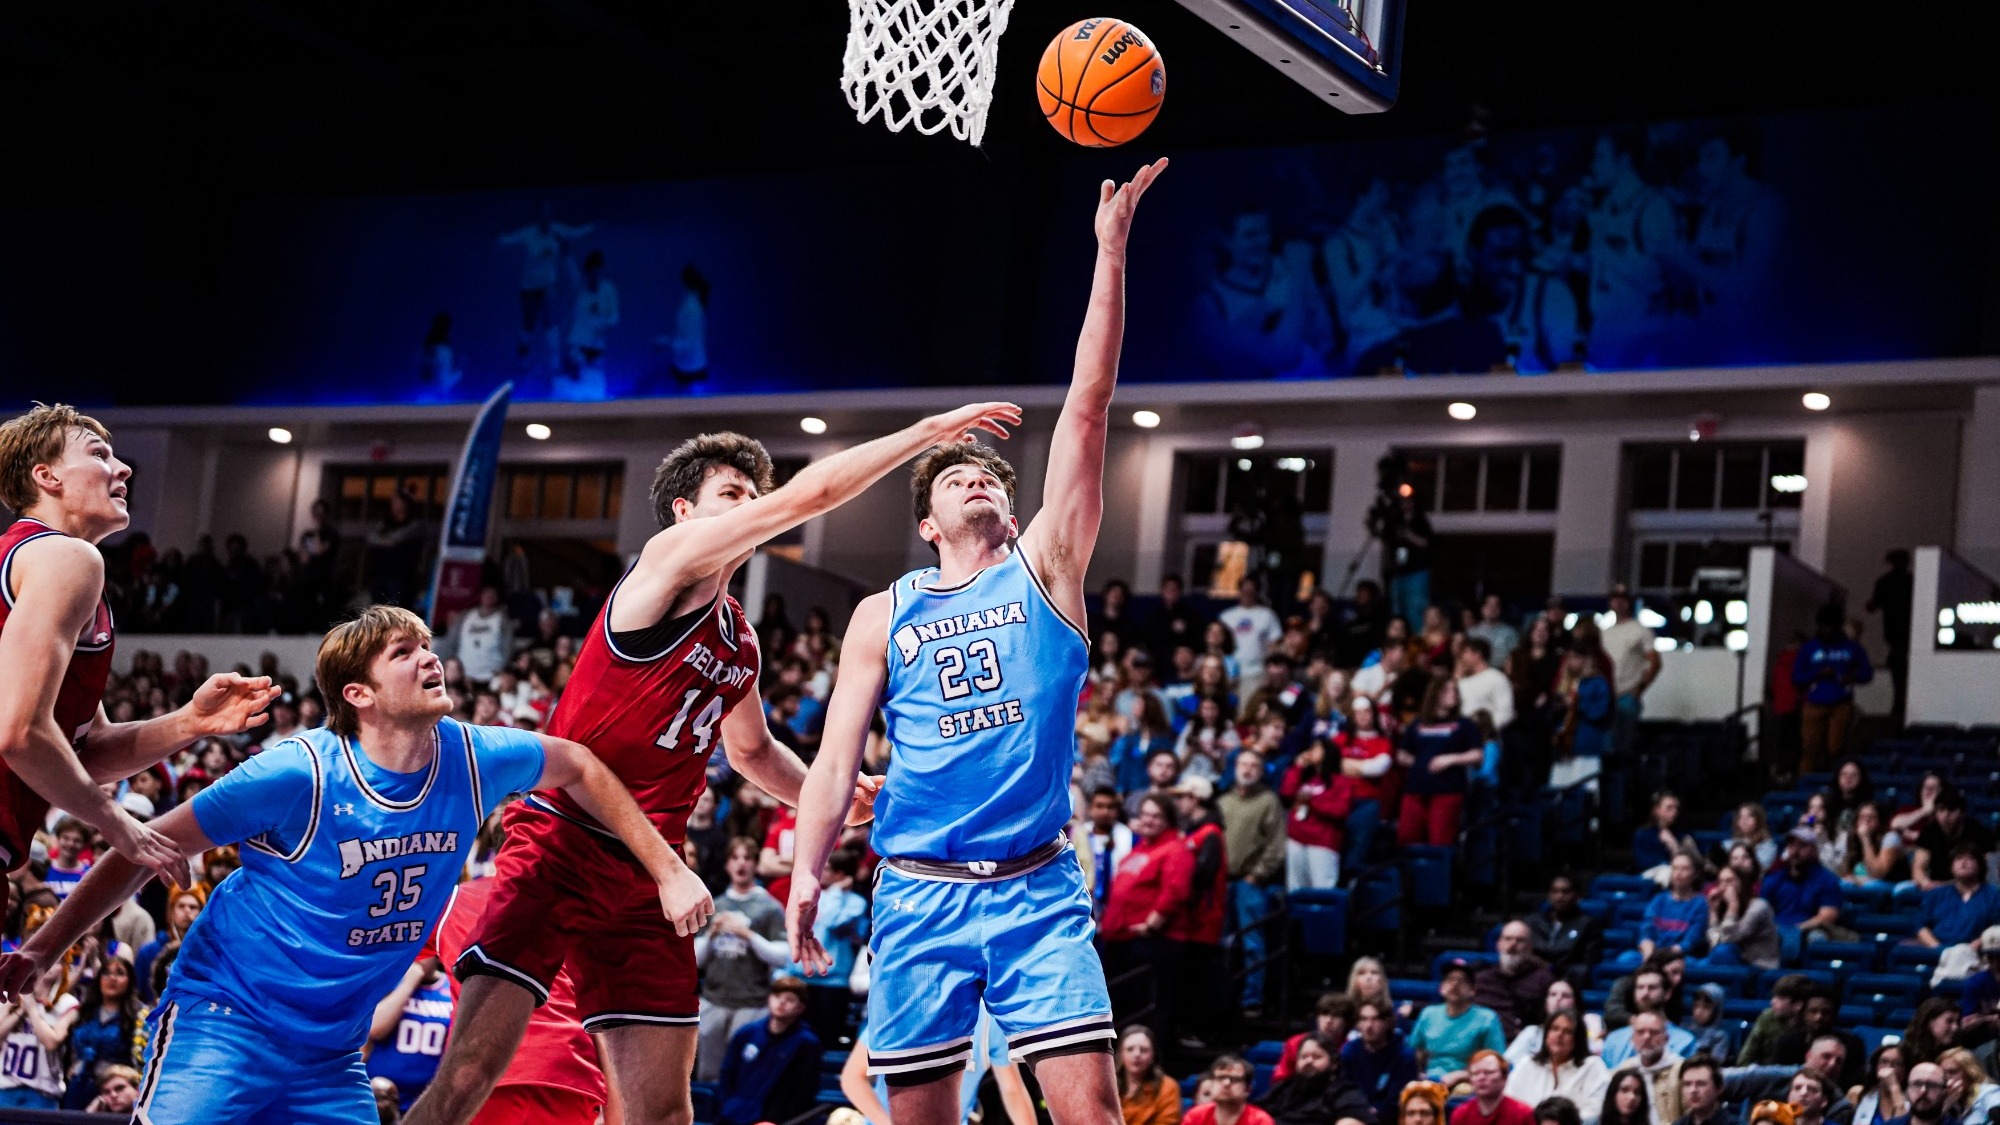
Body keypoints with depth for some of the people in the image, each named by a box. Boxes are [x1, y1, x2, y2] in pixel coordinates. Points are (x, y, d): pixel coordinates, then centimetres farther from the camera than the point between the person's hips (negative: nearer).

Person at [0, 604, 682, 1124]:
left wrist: (667, 869, 12)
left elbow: (577, 767, 15)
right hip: (227, 1018, -5)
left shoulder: (471, 758, -5)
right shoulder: (299, 774, -18)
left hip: (332, 1051, 6)